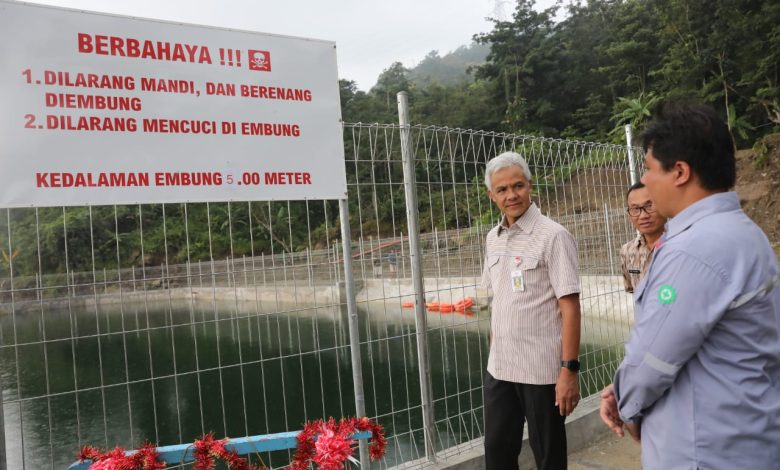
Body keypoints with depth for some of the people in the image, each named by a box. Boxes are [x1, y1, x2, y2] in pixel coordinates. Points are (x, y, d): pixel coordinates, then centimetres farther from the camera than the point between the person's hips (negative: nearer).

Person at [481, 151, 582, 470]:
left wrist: (569, 370, -17)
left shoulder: (553, 236, -12)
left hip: (542, 370, -6)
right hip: (499, 369, 6)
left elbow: (570, 307, -14)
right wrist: (494, 353, 14)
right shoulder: (493, 238, 8)